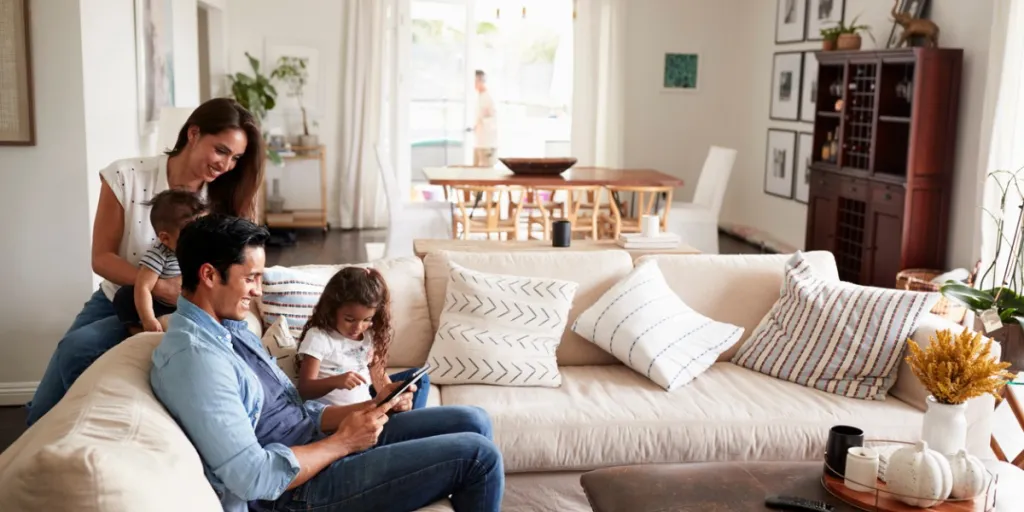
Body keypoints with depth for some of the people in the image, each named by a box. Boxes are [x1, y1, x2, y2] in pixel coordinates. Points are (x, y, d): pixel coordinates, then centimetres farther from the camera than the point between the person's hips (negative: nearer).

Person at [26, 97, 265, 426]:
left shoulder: (224, 198, -11)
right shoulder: (126, 177, -16)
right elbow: (102, 258, -13)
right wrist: (162, 287, -29)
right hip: (115, 301, 2)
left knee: (76, 348, -26)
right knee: (43, 412, -3)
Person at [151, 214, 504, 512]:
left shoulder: (230, 328, 10)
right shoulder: (194, 356, -23)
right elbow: (254, 478, -27)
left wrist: (369, 407, 0)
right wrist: (343, 442, -17)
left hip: (321, 443, 10)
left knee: (473, 422, 7)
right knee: (477, 455, -11)